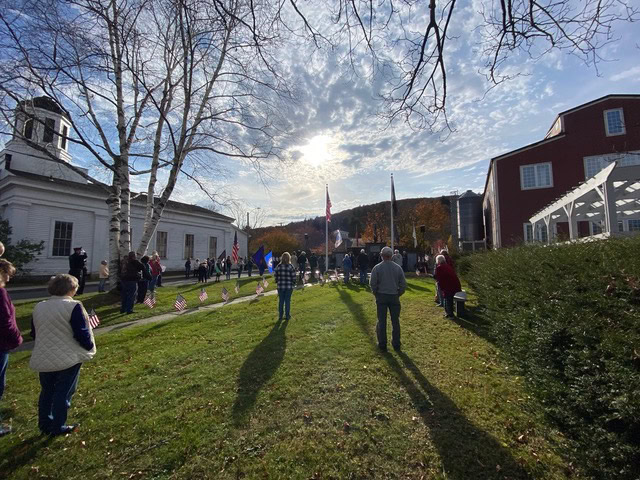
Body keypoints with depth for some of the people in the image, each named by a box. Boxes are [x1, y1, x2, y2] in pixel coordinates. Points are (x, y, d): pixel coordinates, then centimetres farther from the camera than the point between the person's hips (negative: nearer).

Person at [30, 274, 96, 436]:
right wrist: (89, 347, 1)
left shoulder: (38, 307, 4)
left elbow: (34, 334, 15)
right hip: (68, 358, -6)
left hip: (43, 359, 6)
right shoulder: (73, 307, -18)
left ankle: (45, 424, 32)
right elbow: (82, 334, -17)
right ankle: (58, 427, 18)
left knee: (47, 391, 21)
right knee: (63, 393, 8)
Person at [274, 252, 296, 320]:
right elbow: (293, 277, -7)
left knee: (281, 301, 12)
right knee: (287, 301, 9)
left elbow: (275, 274, 0)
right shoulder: (290, 266, -9)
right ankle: (287, 315, 16)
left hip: (280, 286, 2)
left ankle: (280, 315, 19)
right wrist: (293, 284, 6)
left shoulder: (279, 266, -4)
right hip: (289, 286, -2)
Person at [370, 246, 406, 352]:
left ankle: (382, 345, 13)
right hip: (394, 296, 2)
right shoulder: (398, 267, -1)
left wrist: (376, 294, 7)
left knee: (382, 321, 6)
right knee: (395, 321, 12)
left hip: (381, 296, -2)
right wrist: (398, 294, 12)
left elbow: (373, 284, -7)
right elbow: (403, 284, 0)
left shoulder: (377, 268, -7)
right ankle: (396, 344, 20)